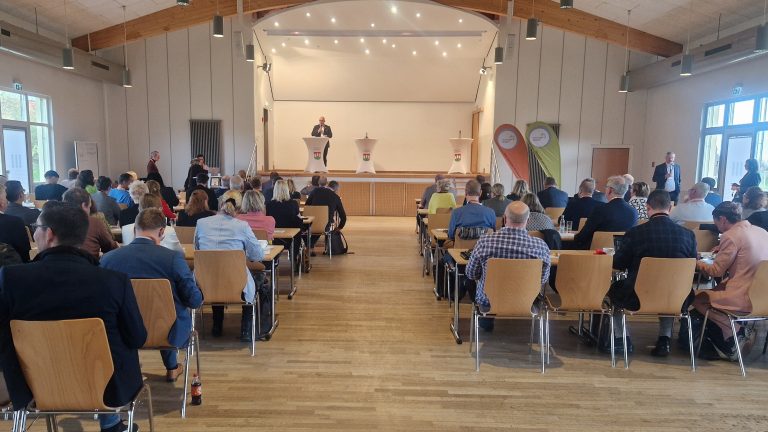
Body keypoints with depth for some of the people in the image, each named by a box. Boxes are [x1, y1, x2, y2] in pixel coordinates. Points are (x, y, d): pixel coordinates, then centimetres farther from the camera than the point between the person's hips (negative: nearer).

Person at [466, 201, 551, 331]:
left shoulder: (485, 242, -23)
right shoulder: (541, 246, -22)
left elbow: (471, 274, -7)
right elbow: (543, 280, -5)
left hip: (488, 302, 0)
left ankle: (486, 324, 50)